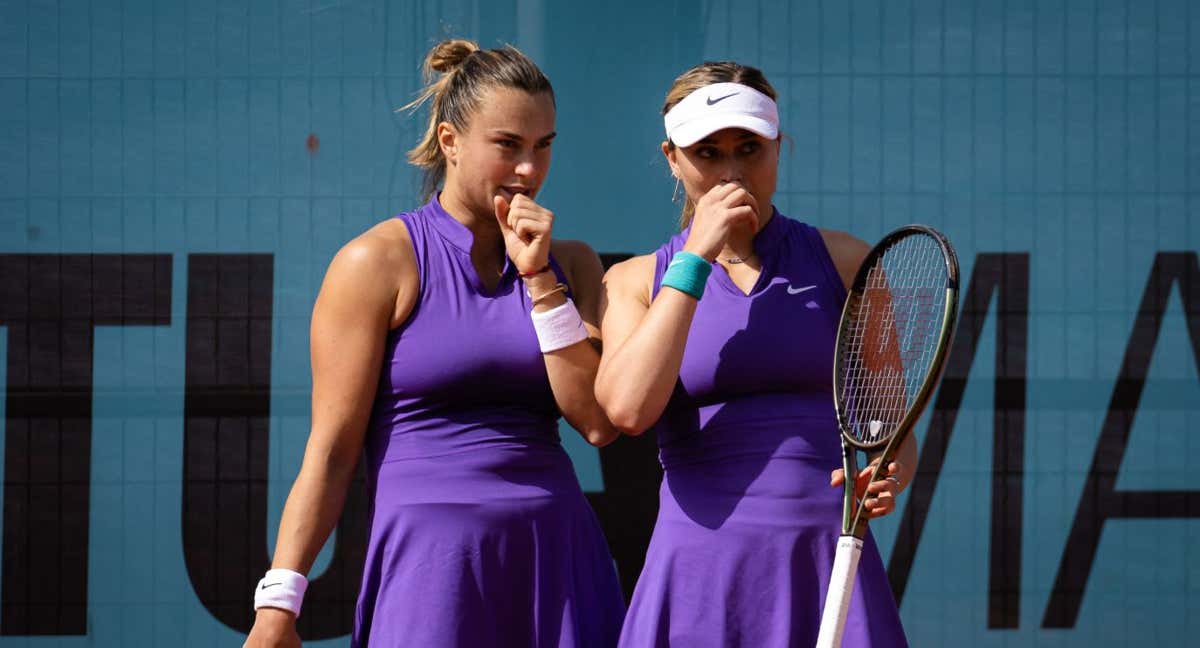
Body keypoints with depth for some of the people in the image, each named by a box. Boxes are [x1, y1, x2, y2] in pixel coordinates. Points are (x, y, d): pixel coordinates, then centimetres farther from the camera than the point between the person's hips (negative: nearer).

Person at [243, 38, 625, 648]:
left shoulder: (569, 263, 11)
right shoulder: (377, 261, -2)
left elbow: (599, 420, 1)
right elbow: (331, 447, -5)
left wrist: (541, 277, -3)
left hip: (557, 561, 4)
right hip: (431, 560, -4)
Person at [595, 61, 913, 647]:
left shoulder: (843, 262, 9)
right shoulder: (635, 281, 8)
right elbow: (628, 409, -12)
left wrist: (887, 479, -13)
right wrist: (696, 259, -10)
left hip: (829, 563, 1)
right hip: (698, 575, 0)